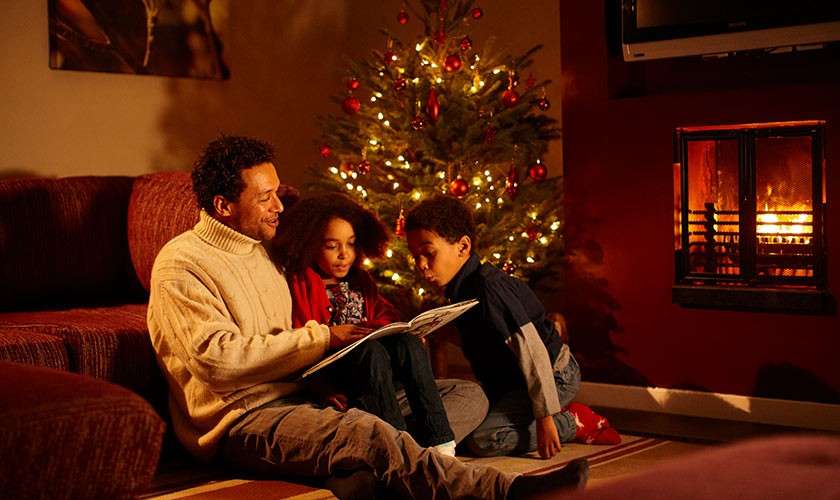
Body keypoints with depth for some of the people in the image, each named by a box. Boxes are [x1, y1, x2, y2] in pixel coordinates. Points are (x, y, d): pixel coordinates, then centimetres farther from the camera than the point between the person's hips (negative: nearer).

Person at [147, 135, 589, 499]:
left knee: (467, 395, -4)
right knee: (369, 432, -39)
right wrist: (321, 338, -14)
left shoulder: (262, 251, 22)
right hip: (243, 419, -9)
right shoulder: (180, 264, -5)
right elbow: (219, 358, -18)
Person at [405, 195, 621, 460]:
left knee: (483, 441, -23)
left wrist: (545, 418, -28)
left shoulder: (487, 289, -25)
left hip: (554, 376, -10)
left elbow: (532, 350, -29)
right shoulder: (463, 288, 5)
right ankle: (564, 414, 14)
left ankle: (575, 423, -5)